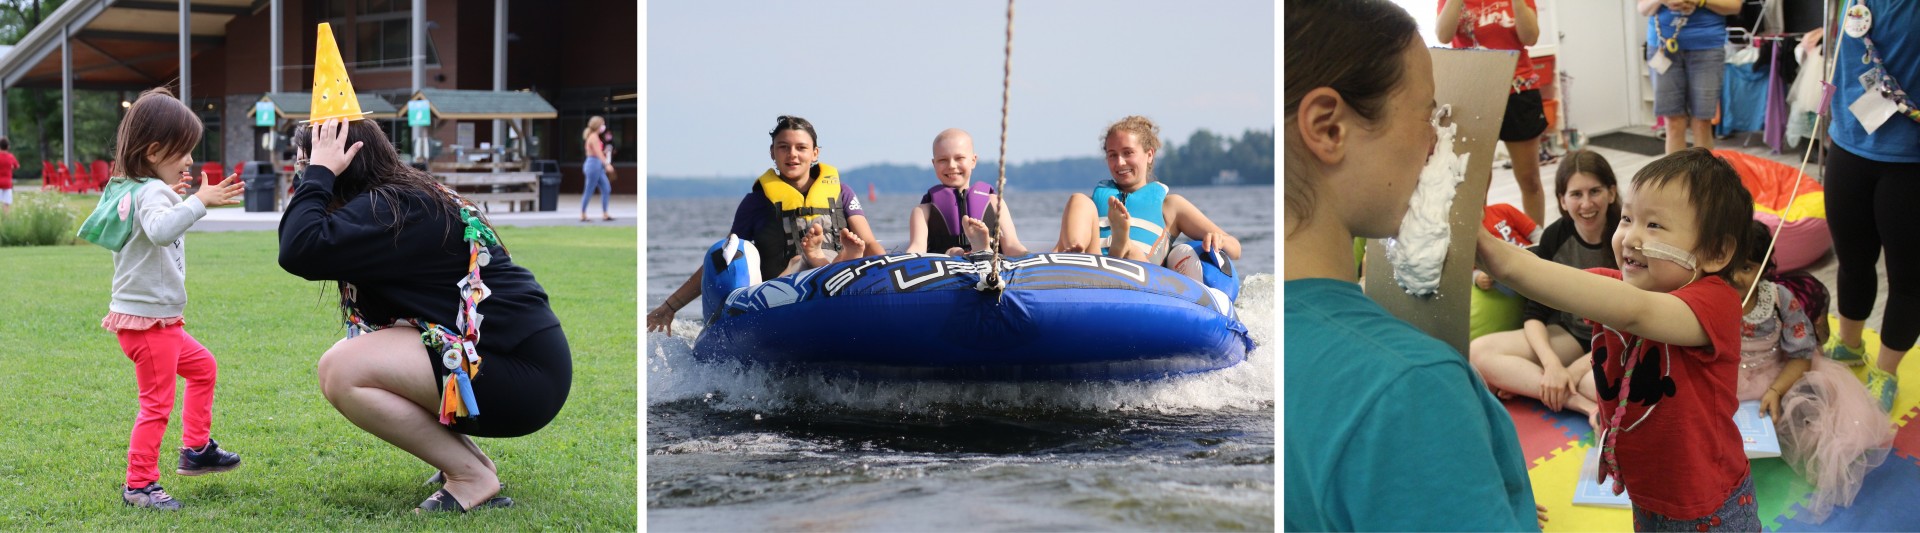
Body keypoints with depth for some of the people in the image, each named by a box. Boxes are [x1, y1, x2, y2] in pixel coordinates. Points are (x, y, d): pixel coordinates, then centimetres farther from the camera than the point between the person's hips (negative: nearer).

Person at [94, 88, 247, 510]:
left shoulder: (136, 191, 10)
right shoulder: (152, 193, -21)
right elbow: (160, 231, -42)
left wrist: (171, 196, 21)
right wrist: (197, 201, -48)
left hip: (160, 319, 11)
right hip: (147, 320, -11)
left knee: (203, 368, 24)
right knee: (157, 403, -5)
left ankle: (196, 450, 31)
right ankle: (139, 484, 2)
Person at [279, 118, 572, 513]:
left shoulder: (391, 209, -14)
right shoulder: (412, 197, 17)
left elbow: (299, 251, -25)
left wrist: (319, 172, -13)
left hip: (524, 373, -10)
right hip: (513, 349, 10)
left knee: (341, 371, -18)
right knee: (352, 354, 18)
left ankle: (472, 478, -8)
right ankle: (468, 459, 13)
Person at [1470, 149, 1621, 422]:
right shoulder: (1555, 236, -6)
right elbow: (1534, 312, -4)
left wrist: (1575, 369, -21)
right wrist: (1552, 365, -22)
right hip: (1569, 336, 4)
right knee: (1478, 353, -20)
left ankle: (1527, 383, -24)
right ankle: (1582, 403, -28)